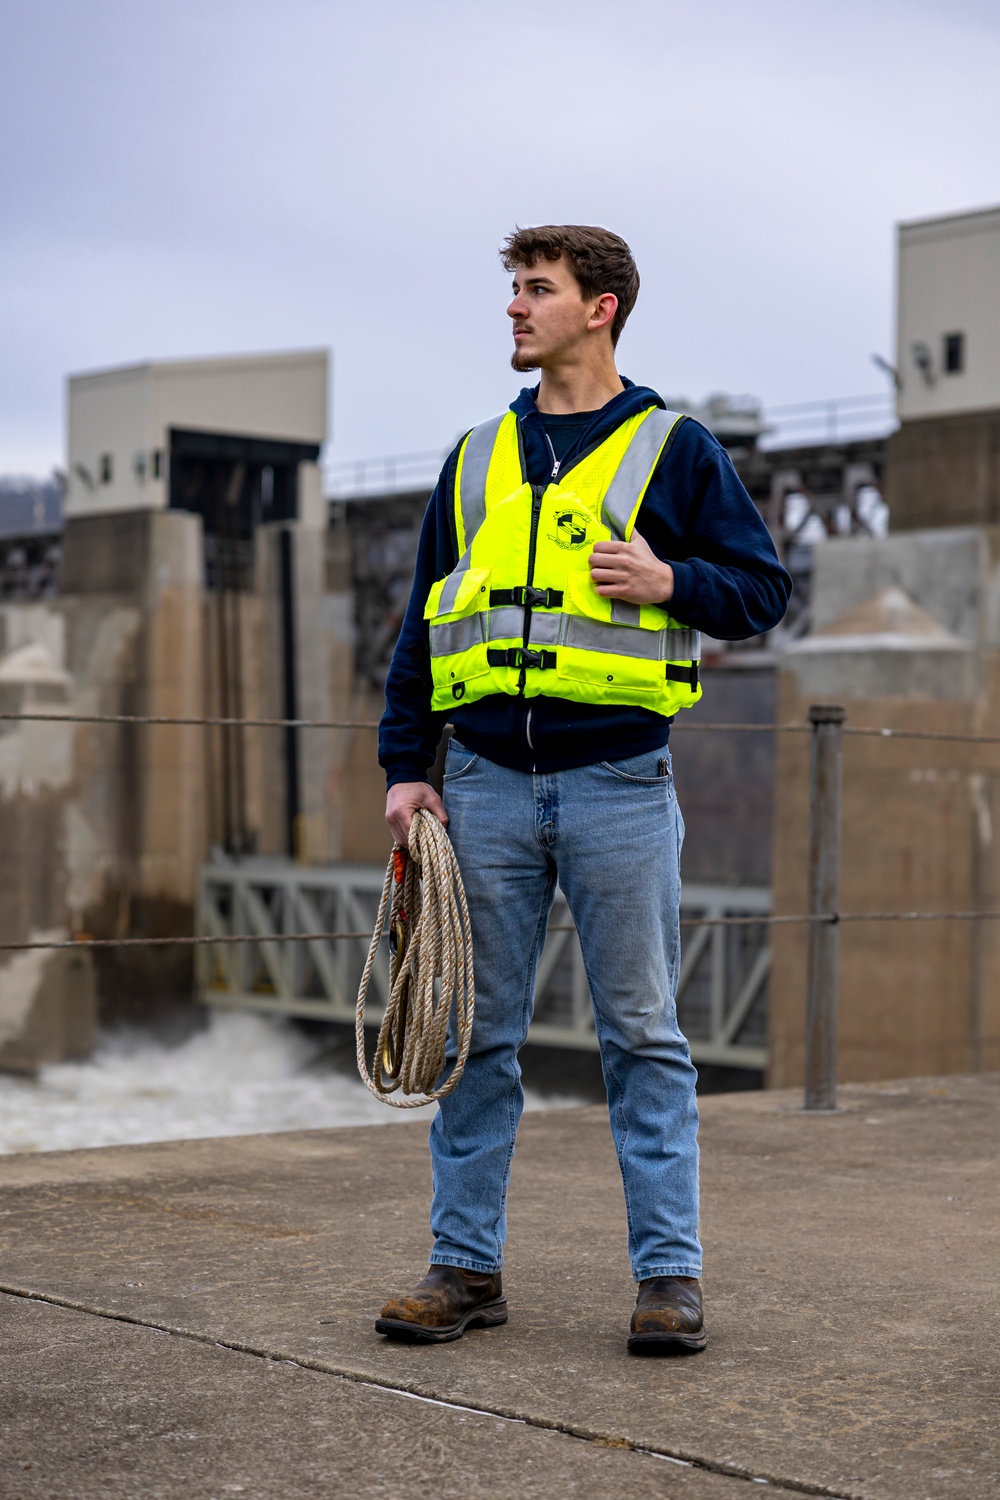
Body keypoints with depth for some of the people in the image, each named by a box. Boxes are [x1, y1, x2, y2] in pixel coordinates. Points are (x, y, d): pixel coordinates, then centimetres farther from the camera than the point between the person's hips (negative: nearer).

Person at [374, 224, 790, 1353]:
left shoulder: (673, 449, 5)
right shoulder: (478, 457, 15)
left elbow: (764, 588, 5)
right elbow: (423, 623, 15)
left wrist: (670, 582, -14)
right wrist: (406, 766, 7)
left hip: (617, 784, -3)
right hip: (486, 783, 4)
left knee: (643, 1037, 1)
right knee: (476, 1036, 6)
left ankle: (669, 1273, 8)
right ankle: (466, 1265, 15)